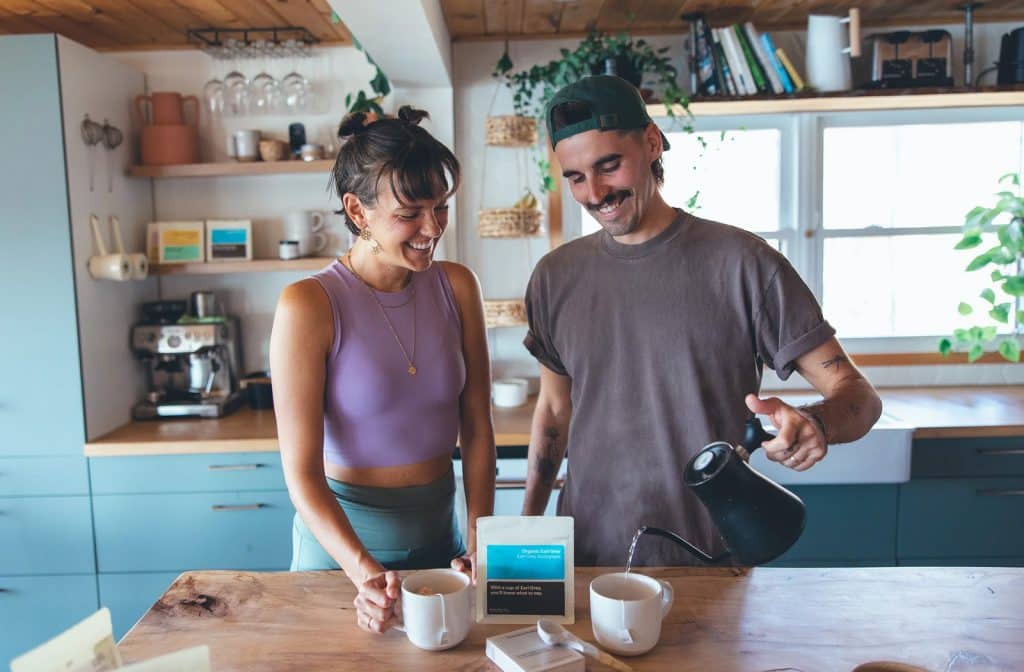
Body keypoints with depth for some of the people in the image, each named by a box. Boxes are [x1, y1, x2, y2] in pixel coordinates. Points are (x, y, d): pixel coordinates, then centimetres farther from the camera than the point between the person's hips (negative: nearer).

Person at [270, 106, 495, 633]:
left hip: (440, 532, 4)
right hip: (341, 537, -4)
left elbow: (476, 427, -2)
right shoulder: (309, 305, -18)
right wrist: (365, 573, -28)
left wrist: (479, 544, -10)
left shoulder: (456, 287, -5)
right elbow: (302, 473, -17)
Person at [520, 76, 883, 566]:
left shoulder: (741, 263, -11)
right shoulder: (556, 276, 1)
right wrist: (527, 526, 7)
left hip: (712, 561, -3)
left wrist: (815, 424, -30)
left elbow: (858, 394, -9)